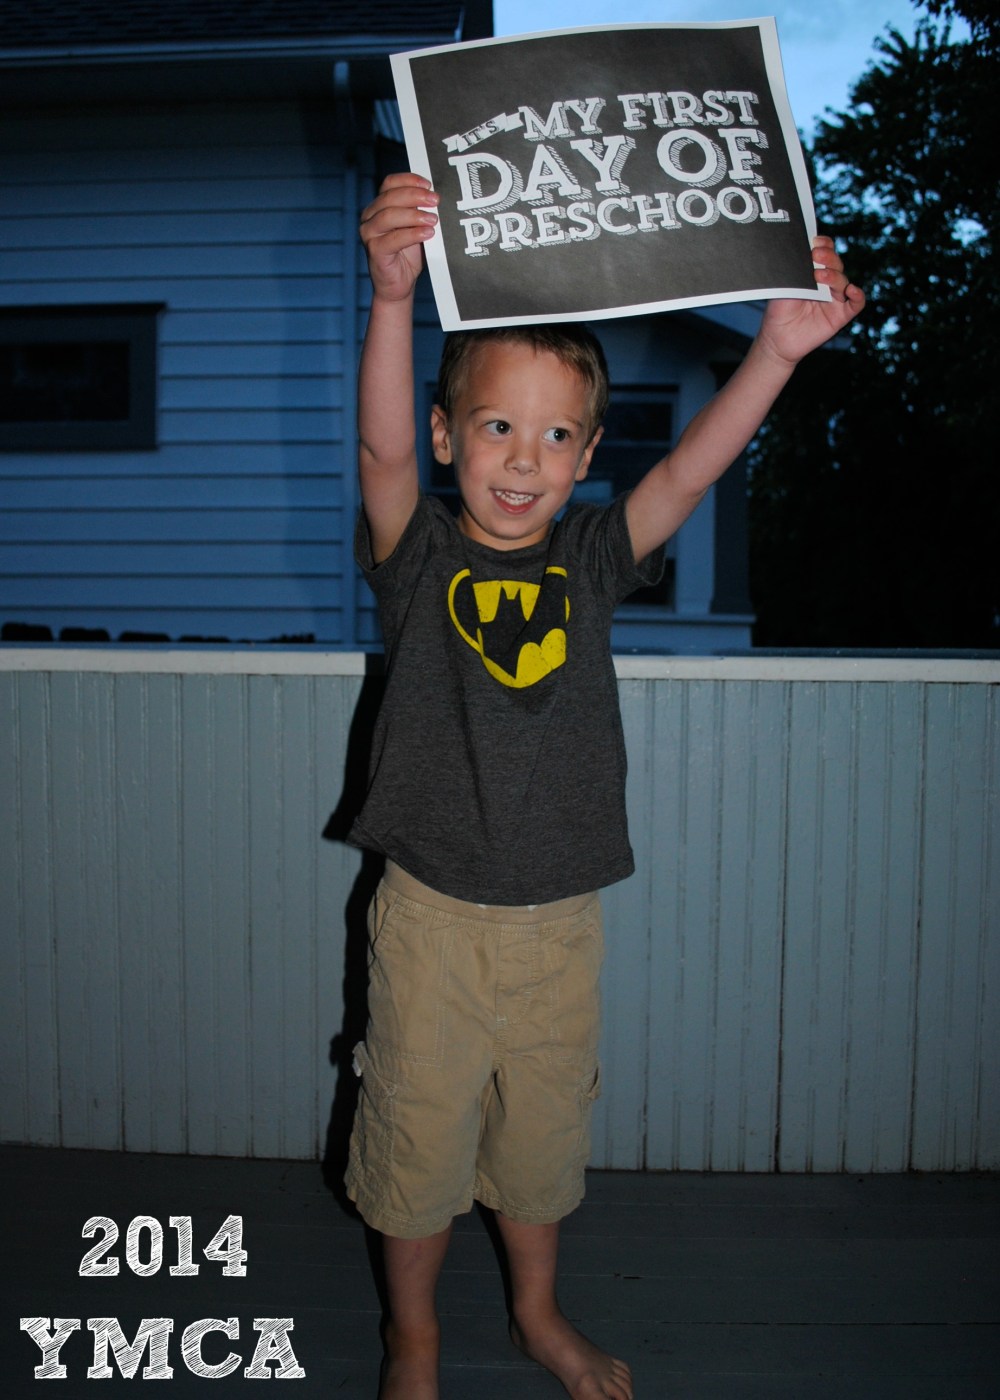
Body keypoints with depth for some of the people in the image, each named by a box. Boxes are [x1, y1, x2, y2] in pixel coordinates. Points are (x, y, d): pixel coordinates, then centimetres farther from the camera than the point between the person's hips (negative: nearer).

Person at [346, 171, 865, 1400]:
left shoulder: (591, 559, -1)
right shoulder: (420, 556, -8)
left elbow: (686, 471, -15)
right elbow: (381, 446, -26)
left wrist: (778, 349, -28)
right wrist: (394, 299, -42)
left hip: (561, 919, 2)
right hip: (433, 915, -2)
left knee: (543, 1131, 20)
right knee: (417, 1130, 15)